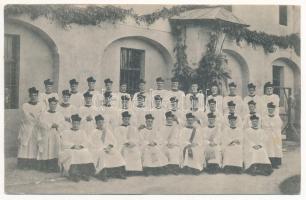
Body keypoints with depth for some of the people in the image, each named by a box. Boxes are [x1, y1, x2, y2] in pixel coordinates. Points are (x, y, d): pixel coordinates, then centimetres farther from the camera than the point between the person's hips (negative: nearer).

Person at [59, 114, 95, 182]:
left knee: (86, 154, -30)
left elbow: (86, 142, 6)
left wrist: (80, 146, -15)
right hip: (68, 150, -2)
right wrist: (73, 146, -18)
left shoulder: (82, 132, 19)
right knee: (72, 155, -36)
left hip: (81, 150, 2)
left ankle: (85, 173, -36)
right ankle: (74, 174, -41)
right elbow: (64, 143, -3)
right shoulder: (65, 132, 10)